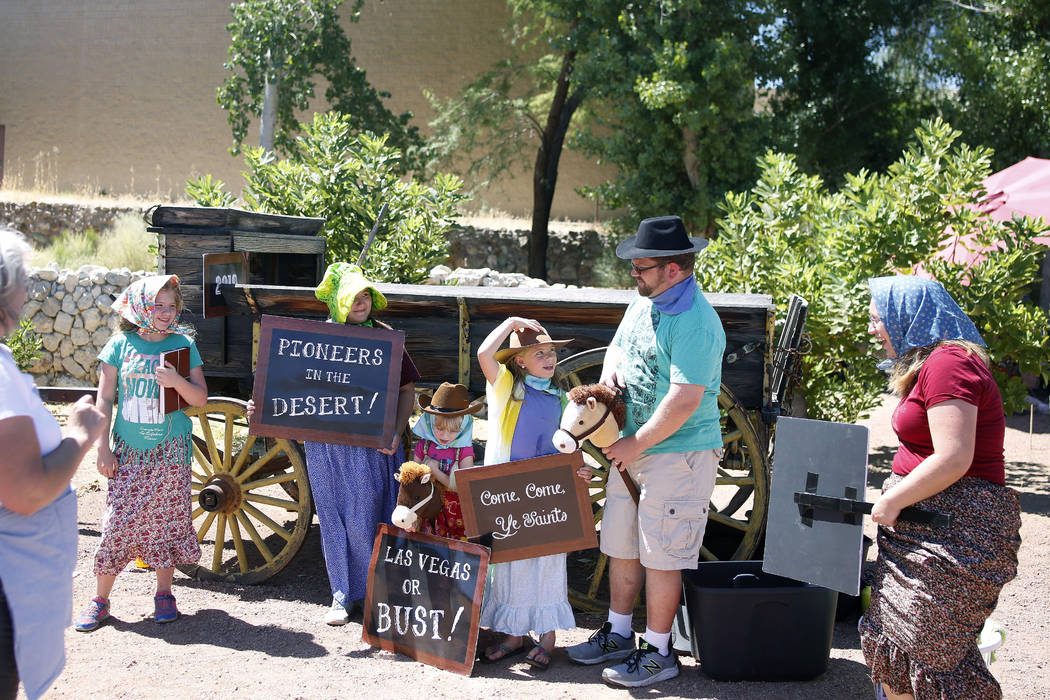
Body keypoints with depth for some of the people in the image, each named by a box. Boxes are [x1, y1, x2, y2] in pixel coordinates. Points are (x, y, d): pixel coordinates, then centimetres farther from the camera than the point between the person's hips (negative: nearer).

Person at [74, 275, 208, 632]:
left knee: (167, 521, 5)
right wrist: (102, 448, -1)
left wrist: (177, 381, -20)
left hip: (170, 452, 0)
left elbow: (200, 398, -1)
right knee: (118, 521, -1)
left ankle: (164, 595, 20)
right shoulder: (121, 344, 1)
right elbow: (105, 399, 3)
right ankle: (100, 599, 12)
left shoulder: (183, 344, 1)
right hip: (128, 451, 0)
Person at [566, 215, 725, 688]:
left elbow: (684, 401, -26)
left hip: (678, 455, -9)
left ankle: (657, 652, 13)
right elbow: (619, 346, 25)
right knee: (621, 544, 16)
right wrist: (611, 368, 1)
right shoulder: (643, 302, 8)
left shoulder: (696, 322, -21)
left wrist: (635, 444, -18)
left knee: (660, 555, 0)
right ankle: (618, 634, 31)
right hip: (633, 448, 9)